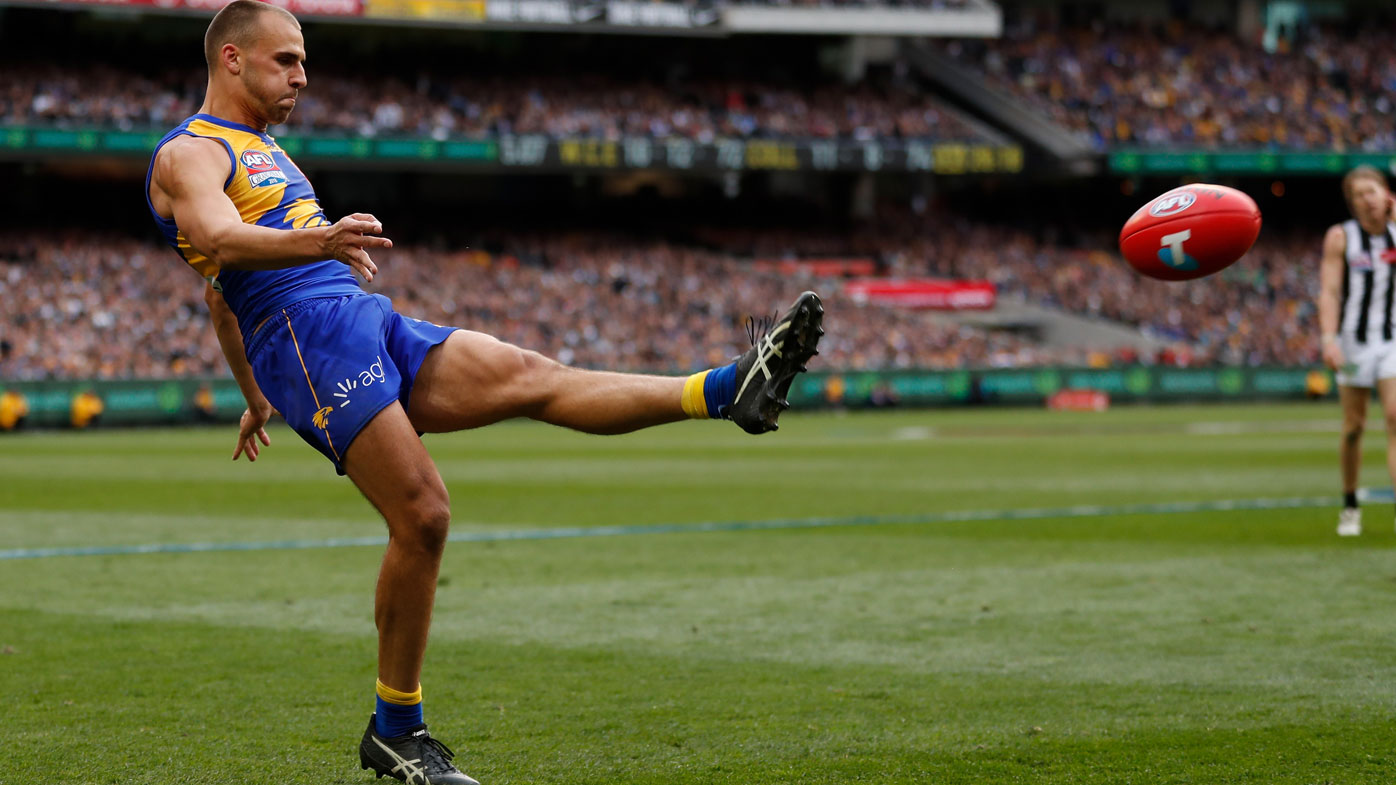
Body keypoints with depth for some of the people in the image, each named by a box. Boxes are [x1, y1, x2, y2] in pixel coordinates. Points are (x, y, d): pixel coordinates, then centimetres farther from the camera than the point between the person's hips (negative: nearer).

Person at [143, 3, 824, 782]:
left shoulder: (260, 150, 29)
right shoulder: (189, 154, -2)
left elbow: (221, 292, 37)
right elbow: (220, 241, -25)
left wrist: (255, 397, 43)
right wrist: (316, 242, -43)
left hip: (374, 328, 8)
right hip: (308, 337, -8)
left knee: (531, 376, -8)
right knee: (422, 515, -16)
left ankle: (732, 390, -23)